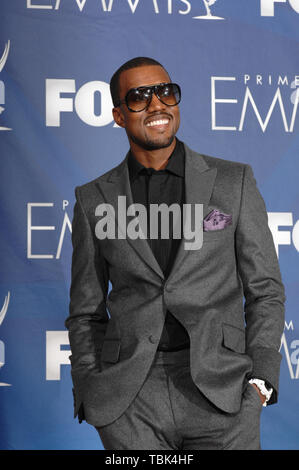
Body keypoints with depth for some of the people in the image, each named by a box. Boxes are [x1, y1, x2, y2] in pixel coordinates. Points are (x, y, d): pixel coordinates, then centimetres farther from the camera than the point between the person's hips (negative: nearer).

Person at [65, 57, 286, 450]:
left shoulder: (235, 181, 7)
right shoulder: (94, 200, 9)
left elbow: (265, 289, 8)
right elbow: (86, 312, 13)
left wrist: (259, 380, -3)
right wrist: (90, 397, 2)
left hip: (221, 393, 0)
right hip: (129, 405, 1)